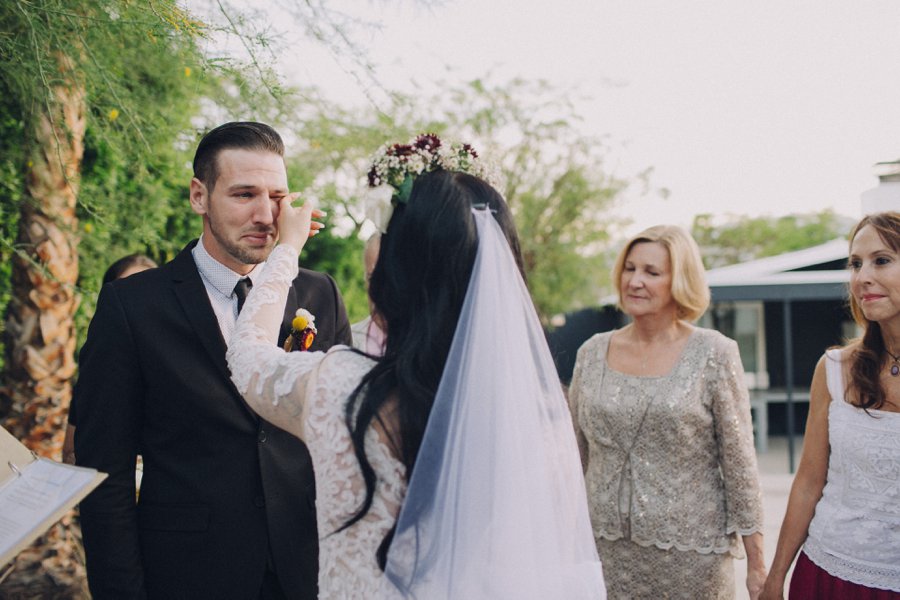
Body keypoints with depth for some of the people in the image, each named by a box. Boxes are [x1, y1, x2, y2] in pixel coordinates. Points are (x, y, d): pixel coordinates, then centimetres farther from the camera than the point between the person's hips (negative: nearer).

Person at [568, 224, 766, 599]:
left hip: (692, 555, -2)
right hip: (606, 551, 3)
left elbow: (739, 463, -4)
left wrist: (757, 565, -4)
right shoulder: (592, 354, 4)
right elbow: (575, 455, 10)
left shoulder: (714, 355, -5)